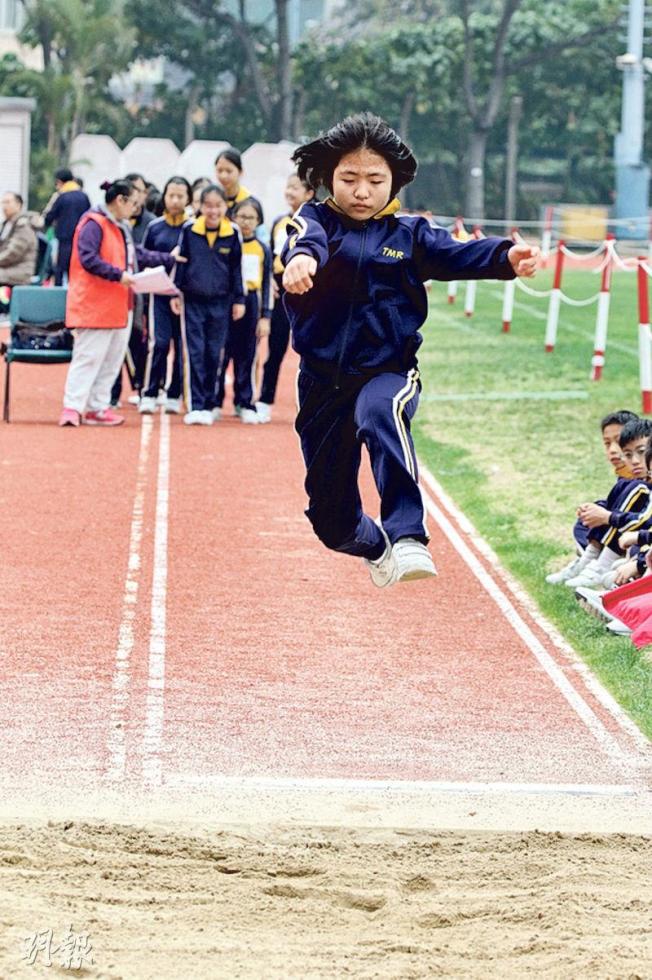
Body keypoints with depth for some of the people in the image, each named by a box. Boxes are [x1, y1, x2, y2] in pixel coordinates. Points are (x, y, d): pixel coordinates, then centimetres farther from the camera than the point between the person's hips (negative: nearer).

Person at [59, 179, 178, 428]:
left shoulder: (122, 228, 17)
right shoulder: (94, 224, -14)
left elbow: (139, 254, 26)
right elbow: (88, 259, -23)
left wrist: (169, 259, 28)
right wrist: (119, 275, -23)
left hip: (119, 306, 10)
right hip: (94, 305, -10)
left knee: (112, 359, 9)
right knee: (88, 357, -11)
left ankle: (97, 407, 14)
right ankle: (72, 407, -10)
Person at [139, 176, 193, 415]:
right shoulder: (155, 227, 5)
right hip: (160, 295, 0)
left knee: (183, 345, 3)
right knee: (158, 343, -10)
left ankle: (174, 396, 13)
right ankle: (149, 395, -4)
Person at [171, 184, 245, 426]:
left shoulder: (232, 234, 0)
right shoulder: (189, 230, -2)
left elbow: (236, 269, 6)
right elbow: (180, 262, 5)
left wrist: (239, 300, 6)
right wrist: (175, 294, 3)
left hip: (220, 303, 1)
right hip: (192, 301, -1)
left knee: (214, 355, 5)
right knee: (194, 354, -6)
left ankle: (208, 405, 14)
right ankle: (195, 406, -6)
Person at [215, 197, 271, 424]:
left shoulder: (262, 250, 8)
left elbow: (267, 285, 9)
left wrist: (265, 317, 3)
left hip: (250, 304, 2)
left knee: (246, 356, 5)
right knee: (221, 354, -2)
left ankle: (245, 403, 11)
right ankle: (215, 402, 5)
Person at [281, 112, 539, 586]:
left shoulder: (408, 234, 3)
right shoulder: (317, 220, -1)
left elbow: (456, 254, -14)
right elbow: (307, 239, -25)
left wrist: (505, 257, -37)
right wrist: (302, 257, -51)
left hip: (387, 372, -2)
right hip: (323, 379, 2)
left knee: (381, 416, -40)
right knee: (330, 515, 11)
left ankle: (408, 536, -48)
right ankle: (376, 547, 46)